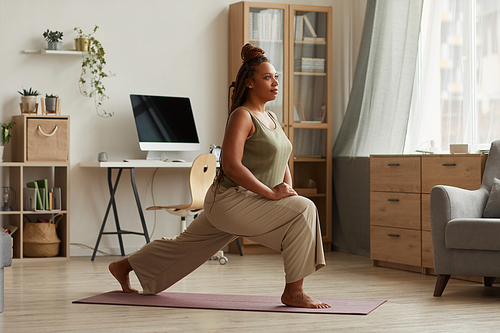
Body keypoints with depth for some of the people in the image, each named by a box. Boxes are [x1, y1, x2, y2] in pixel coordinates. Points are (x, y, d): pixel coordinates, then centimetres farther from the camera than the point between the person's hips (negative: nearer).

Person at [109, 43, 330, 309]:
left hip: (250, 204, 9)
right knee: (302, 211, -23)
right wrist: (271, 193, -25)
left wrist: (287, 186, 0)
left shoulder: (271, 118, 14)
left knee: (186, 245, 21)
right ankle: (293, 292, -17)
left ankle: (123, 266, 38)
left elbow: (282, 160, 21)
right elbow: (231, 165, -24)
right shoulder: (241, 116, -15)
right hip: (231, 200, -9)